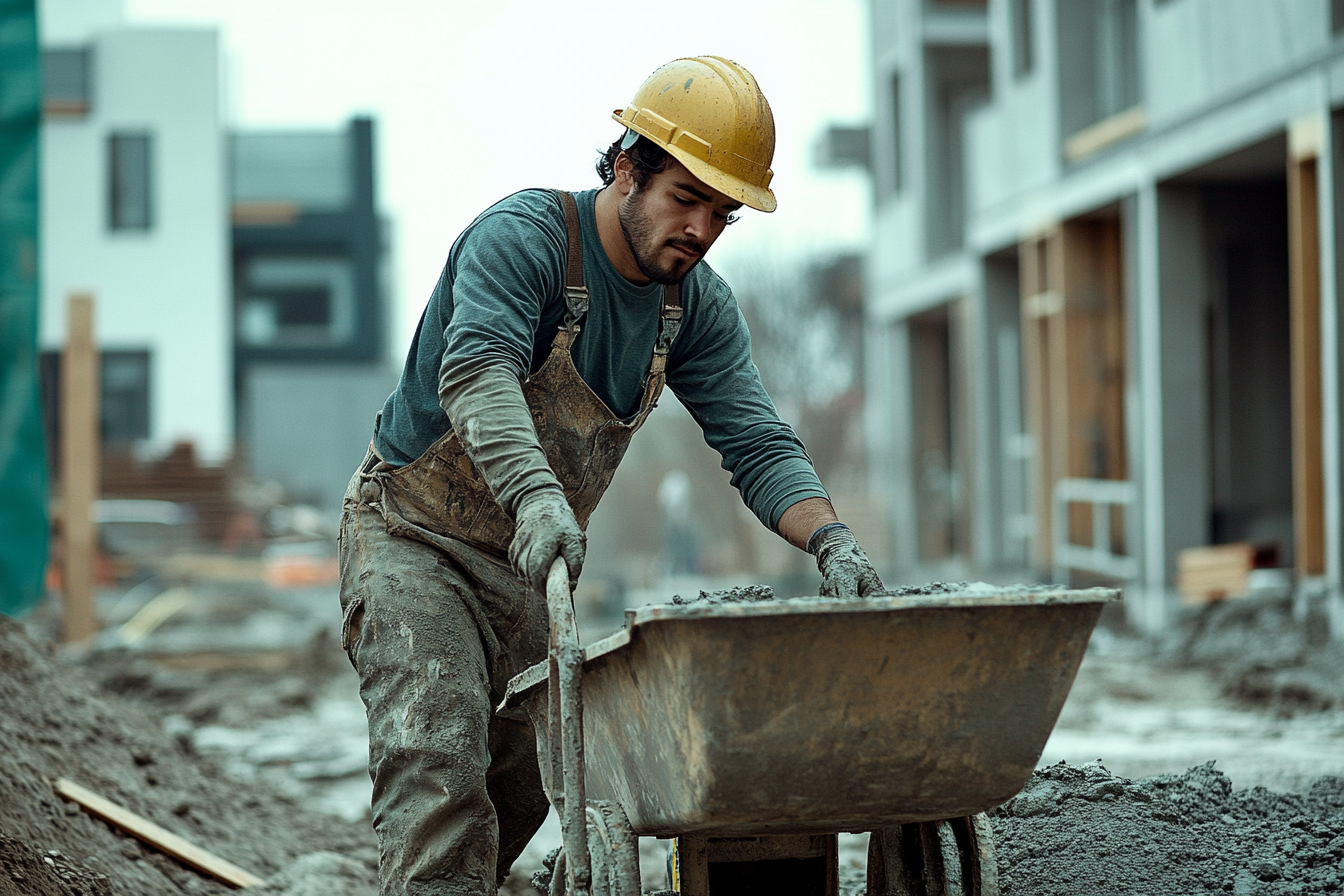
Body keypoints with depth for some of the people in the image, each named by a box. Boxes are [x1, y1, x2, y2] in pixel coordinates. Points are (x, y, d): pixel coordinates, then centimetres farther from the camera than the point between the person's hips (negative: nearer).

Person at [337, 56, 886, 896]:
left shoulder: (697, 306, -3)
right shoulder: (522, 237, -23)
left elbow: (756, 441, -9)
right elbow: (476, 368, -41)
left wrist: (831, 539, -28)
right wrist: (536, 496, -58)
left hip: (536, 565, 7)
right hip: (414, 537, -7)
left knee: (525, 780, 10)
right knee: (436, 758, -21)